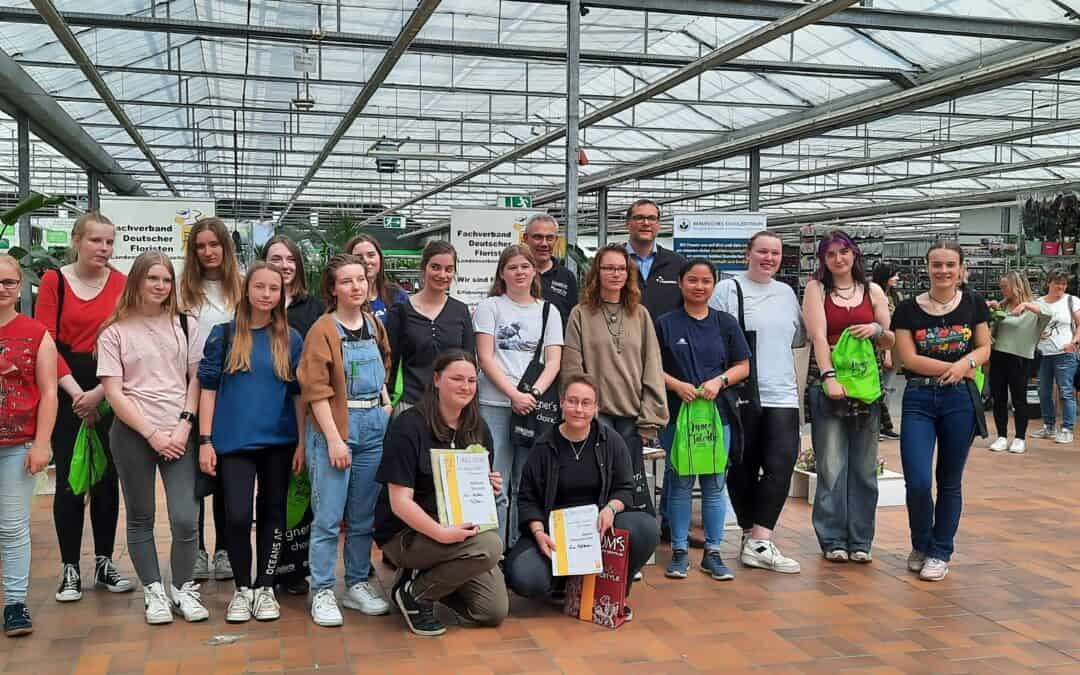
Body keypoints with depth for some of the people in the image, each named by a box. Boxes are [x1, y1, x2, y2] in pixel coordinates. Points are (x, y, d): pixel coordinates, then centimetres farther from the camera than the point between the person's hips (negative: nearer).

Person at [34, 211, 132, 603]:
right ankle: (70, 568, 12)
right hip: (66, 391, -1)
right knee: (69, 479, 1)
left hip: (111, 393, 1)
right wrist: (76, 392, -12)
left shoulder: (122, 284, -1)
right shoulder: (54, 281, -1)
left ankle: (104, 562, 20)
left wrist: (99, 392, -15)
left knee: (106, 478, 7)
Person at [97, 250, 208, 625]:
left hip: (179, 433, 1)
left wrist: (183, 428, -6)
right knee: (140, 519, 8)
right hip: (134, 433, -1)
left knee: (185, 519, -7)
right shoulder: (115, 331, 0)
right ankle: (154, 592, 22)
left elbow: (197, 379, 5)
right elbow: (114, 392, -4)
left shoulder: (185, 324, 7)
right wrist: (153, 434, -10)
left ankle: (182, 589, 12)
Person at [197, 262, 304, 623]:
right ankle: (242, 588, 13)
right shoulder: (225, 333, 1)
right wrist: (205, 440, -5)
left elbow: (299, 393, 6)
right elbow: (208, 387, 1)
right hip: (233, 441, -2)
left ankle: (264, 587, 24)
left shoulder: (291, 339, 4)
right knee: (237, 516, -7)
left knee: (272, 513, 9)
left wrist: (302, 442, 1)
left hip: (278, 441, 2)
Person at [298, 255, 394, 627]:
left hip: (375, 425, 5)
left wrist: (388, 410, 8)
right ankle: (322, 592, 8)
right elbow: (316, 389, -11)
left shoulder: (375, 325, 11)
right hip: (334, 426, -5)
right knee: (328, 516, -2)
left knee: (364, 515, 12)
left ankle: (358, 583, 24)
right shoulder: (323, 330, -7)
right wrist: (334, 439, -16)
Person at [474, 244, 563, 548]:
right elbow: (485, 358, -2)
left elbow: (554, 361, 6)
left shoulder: (548, 312, 15)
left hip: (535, 407, 3)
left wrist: (533, 393, -11)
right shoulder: (489, 307, 7)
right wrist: (514, 395, -12)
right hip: (495, 405, -2)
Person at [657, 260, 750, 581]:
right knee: (680, 483, 4)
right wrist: (677, 385, -14)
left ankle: (713, 553, 14)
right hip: (677, 412, -1)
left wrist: (719, 380, -10)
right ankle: (679, 552, 13)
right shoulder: (666, 324, 3)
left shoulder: (726, 323, 9)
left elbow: (743, 366, 8)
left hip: (718, 412, 2)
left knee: (714, 484, 5)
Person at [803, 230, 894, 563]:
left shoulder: (873, 291, 11)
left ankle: (860, 539, 16)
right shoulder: (816, 288, 4)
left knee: (864, 467, 6)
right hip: (828, 384, -2)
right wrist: (829, 377, -20)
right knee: (831, 466, -1)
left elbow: (891, 341, 13)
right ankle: (833, 540, 9)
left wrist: (877, 330, -9)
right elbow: (818, 335, -8)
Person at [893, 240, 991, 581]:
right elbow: (909, 358, -5)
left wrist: (967, 362, -14)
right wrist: (953, 368, -13)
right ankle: (920, 545, 18)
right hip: (919, 399, -1)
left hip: (960, 399, 1)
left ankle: (940, 552, 23)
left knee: (949, 481, 8)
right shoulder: (908, 308, -1)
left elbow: (984, 348, 7)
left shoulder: (974, 304, 3)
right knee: (917, 481, -8)